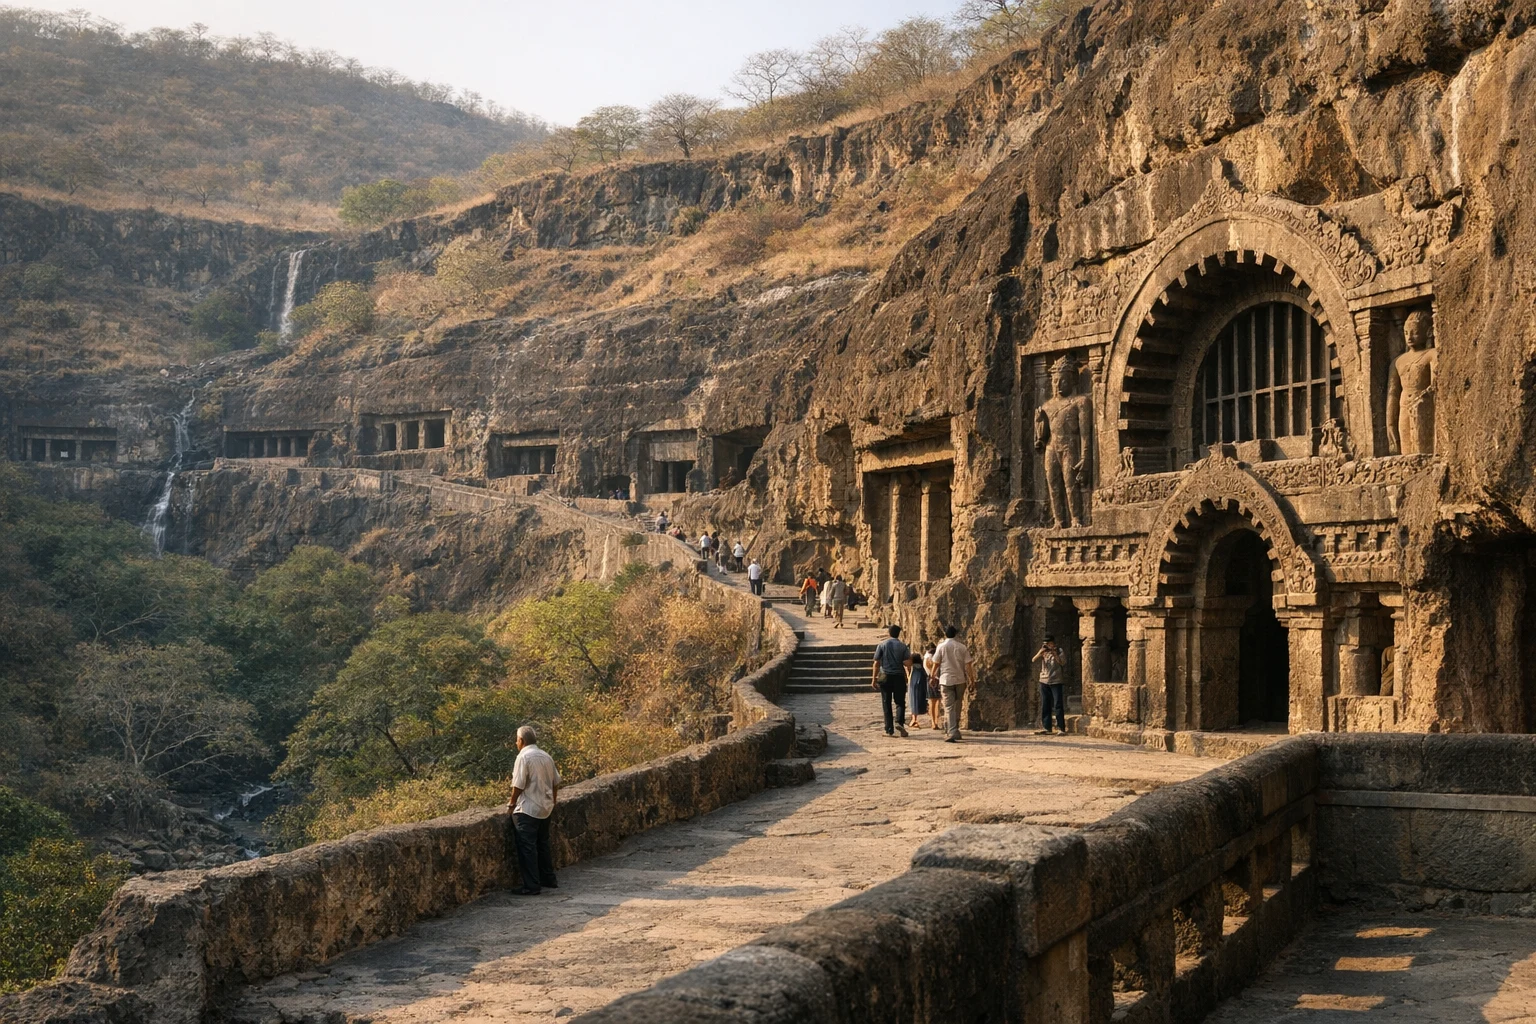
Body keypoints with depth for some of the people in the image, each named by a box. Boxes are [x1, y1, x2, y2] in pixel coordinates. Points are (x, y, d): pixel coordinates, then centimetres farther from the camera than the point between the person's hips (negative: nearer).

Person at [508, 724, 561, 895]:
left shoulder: (523, 757, -14)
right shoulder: (546, 757, 7)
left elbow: (518, 785, -17)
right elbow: (556, 782, 12)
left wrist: (512, 802, -2)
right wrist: (552, 802, 24)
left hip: (527, 810, -7)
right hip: (545, 808, 8)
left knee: (527, 848, -3)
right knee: (543, 845, 20)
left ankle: (531, 886, -3)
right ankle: (549, 879, 28)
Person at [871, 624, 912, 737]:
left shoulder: (882, 645, 1)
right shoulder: (903, 646, 0)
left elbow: (876, 664, -1)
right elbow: (908, 663, -8)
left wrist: (874, 679, 4)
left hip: (885, 677, 0)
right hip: (899, 677, 0)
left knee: (886, 704, 6)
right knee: (900, 702, 7)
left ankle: (889, 730, 5)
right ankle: (899, 722, -18)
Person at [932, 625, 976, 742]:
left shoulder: (941, 646, -5)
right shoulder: (962, 647, 1)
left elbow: (936, 664, -1)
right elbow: (968, 665, -3)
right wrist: (972, 681, 0)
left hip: (946, 680, -3)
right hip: (960, 680, 3)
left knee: (949, 707, -5)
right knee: (957, 707, 16)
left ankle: (952, 733, -18)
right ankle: (955, 730, 26)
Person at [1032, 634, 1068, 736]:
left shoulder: (1059, 651, 2)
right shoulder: (1043, 652, 12)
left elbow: (1063, 663, -9)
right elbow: (1034, 660, 1)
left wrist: (1054, 654, -16)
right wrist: (1041, 651, -14)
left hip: (1056, 682, -4)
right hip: (1044, 681, 4)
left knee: (1058, 705, -7)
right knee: (1045, 706, 6)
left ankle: (1062, 729, -8)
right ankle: (1047, 728, 11)